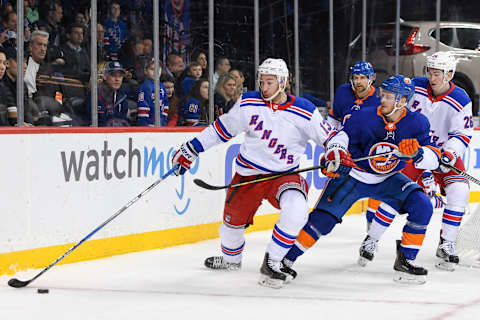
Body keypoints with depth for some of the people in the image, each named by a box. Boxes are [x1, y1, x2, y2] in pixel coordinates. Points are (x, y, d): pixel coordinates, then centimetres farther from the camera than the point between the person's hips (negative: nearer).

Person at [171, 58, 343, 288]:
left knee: (295, 210, -30)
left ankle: (272, 263, -11)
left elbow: (329, 136, 1)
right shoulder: (248, 103, -5)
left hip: (284, 174, -2)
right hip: (249, 173, 2)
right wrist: (190, 151, 7)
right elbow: (222, 128, 7)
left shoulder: (305, 112, -10)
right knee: (233, 219, 11)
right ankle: (231, 259, 47)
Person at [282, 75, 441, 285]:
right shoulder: (363, 117, -20)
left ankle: (405, 261, -2)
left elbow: (433, 159, -19)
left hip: (388, 180, 3)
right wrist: (335, 153, -31)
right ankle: (285, 258, -1)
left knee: (422, 207, -16)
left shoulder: (417, 123, -15)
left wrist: (417, 152, -40)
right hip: (353, 176, -3)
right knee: (323, 218, -15)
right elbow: (341, 136, -10)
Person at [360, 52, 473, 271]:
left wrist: (449, 154, -30)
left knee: (458, 192, -20)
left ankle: (446, 245, -7)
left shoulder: (461, 101, -14)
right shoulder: (415, 87, -10)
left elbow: (461, 135, -13)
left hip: (444, 152, 0)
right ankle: (372, 240, 2)